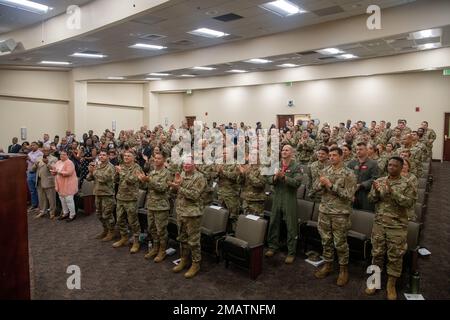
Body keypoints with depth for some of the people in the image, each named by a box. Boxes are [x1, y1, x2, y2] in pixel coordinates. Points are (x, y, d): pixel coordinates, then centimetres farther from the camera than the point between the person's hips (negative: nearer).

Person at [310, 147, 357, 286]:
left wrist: (331, 185, -20)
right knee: (326, 240, 14)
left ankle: (343, 269, 23)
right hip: (324, 211, 5)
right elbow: (315, 188, 5)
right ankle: (328, 265, 30)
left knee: (340, 243, 5)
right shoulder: (325, 171, 6)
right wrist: (321, 183, -17)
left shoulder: (349, 174, -9)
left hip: (340, 213, -4)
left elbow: (348, 195, -16)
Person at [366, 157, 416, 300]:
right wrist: (376, 191, -18)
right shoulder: (379, 181, 4)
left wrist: (393, 192, -26)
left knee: (395, 255, 6)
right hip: (379, 223, 3)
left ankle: (391, 284, 21)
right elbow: (371, 199, 2)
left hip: (397, 226, -3)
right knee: (377, 253, 11)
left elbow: (409, 203, -16)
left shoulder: (407, 184, -6)